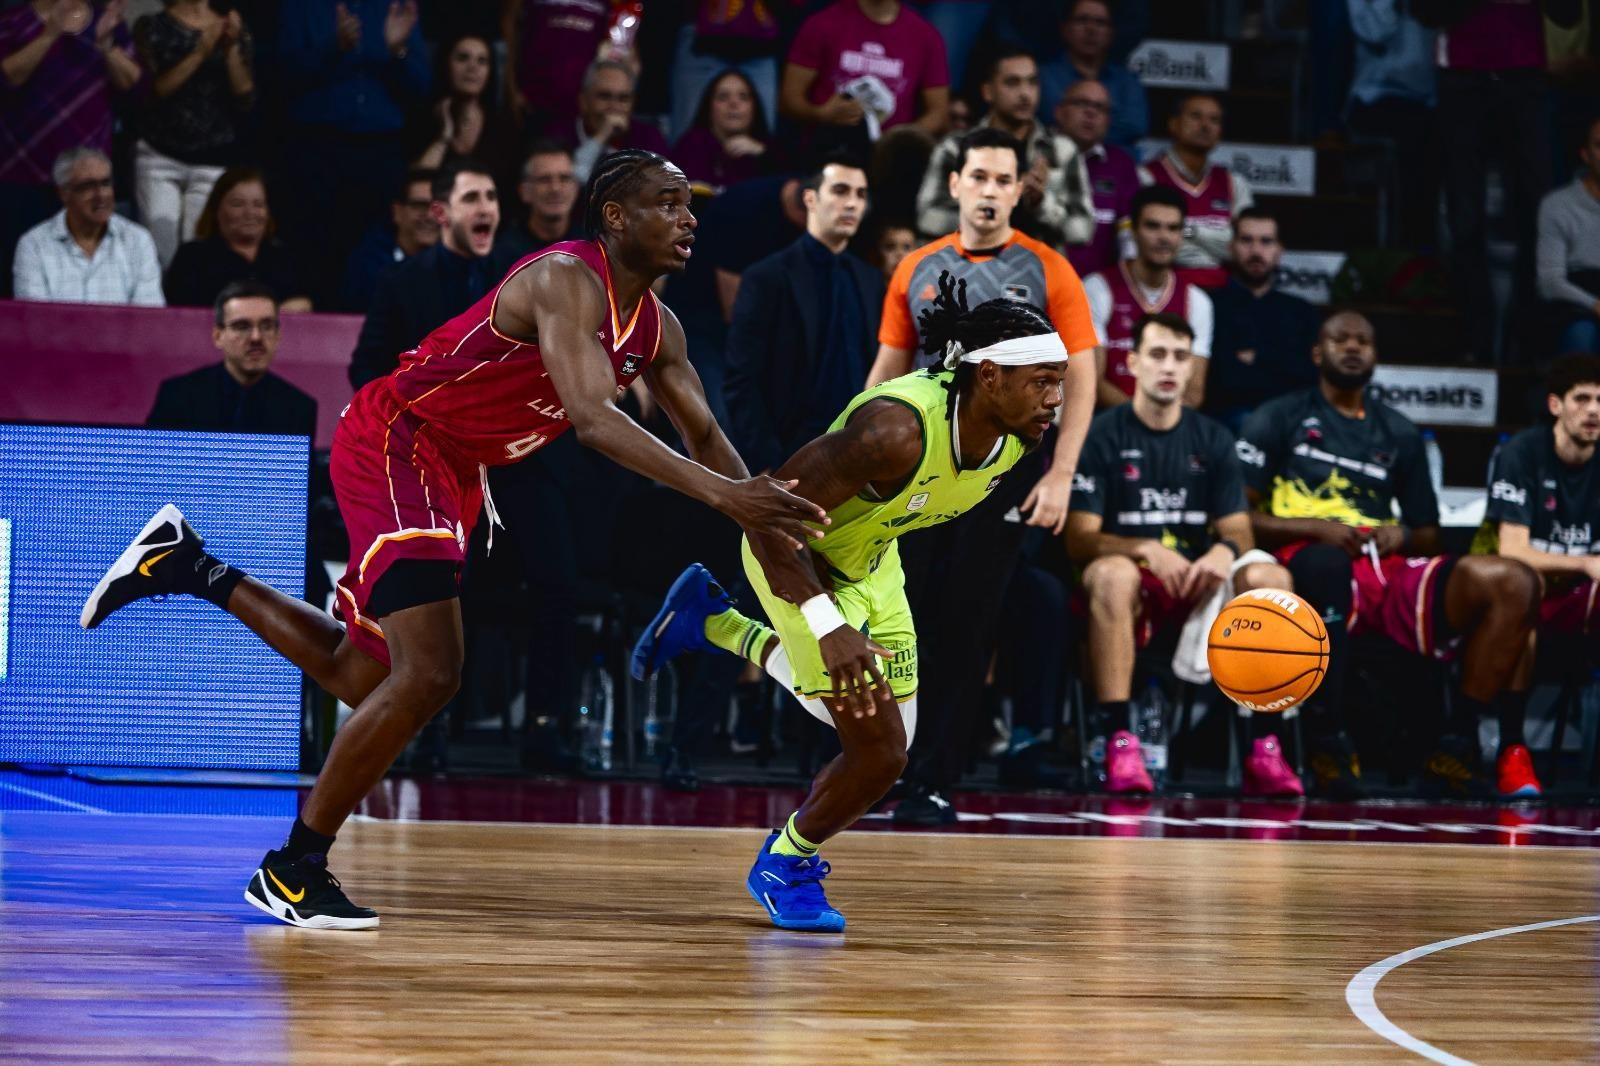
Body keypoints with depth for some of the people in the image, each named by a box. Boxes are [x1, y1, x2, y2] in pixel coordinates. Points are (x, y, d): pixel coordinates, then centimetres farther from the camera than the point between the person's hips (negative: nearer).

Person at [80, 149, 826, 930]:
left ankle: (192, 568, 29)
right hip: (392, 444, -10)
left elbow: (704, 438, 15)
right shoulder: (566, 280, -24)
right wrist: (719, 493, -44)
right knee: (428, 675, -18)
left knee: (363, 675, 16)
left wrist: (764, 518, -1)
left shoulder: (654, 326, 4)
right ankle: (293, 871, -6)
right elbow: (592, 418, -37)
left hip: (451, 470, 10)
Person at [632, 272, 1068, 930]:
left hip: (869, 558, 8)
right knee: (879, 751, -10)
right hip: (797, 554, -7)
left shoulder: (1017, 437, -16)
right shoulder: (897, 429, -40)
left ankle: (716, 624, 35)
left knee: (878, 718, 21)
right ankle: (786, 867, 19)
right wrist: (828, 627, -41)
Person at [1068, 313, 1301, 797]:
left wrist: (1224, 552, -18)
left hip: (1198, 587, 4)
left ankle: (1263, 747, -27)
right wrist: (1146, 550, -25)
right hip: (1133, 588, -4)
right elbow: (1079, 540, -8)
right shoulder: (1102, 435, -1)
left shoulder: (1212, 439, 11)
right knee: (1112, 573, -38)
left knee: (1270, 577, -24)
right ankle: (1117, 743, -43)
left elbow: (1239, 532, 7)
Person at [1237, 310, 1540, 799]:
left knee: (1513, 582, -20)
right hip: (1309, 567, -4)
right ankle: (1328, 739, -36)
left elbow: (1429, 535, 26)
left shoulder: (1399, 434, 26)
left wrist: (1403, 536, 2)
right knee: (1328, 560, -44)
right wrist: (1314, 529, -11)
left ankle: (1456, 746, -20)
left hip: (1388, 572, 5)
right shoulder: (1278, 419, 13)